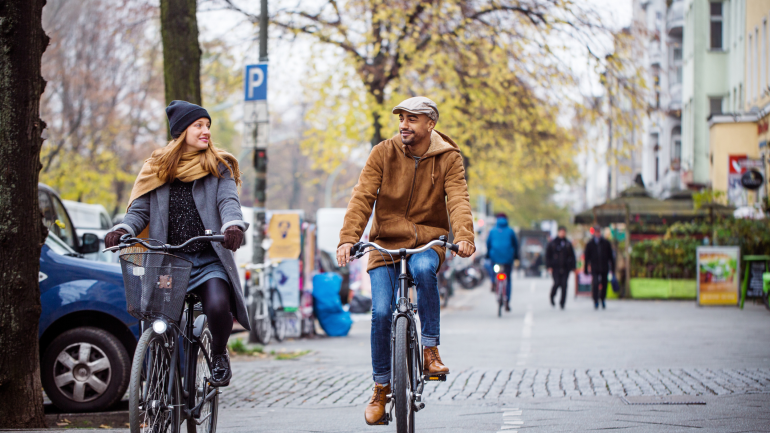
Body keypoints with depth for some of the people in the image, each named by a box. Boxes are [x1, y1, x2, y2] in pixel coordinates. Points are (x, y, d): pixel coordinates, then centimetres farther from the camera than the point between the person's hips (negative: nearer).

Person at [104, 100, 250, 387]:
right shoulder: (157, 168, 14)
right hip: (167, 261, 2)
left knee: (218, 306, -27)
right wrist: (122, 230, -14)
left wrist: (233, 225, -28)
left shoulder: (218, 167, 11)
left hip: (208, 260, -2)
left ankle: (219, 355, 4)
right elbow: (140, 209, 8)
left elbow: (228, 201, -5)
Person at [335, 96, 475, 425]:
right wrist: (348, 238, -26)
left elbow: (458, 199, -16)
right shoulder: (383, 153, -3)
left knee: (423, 269, -36)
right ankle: (381, 389, 5)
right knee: (381, 312, -13)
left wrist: (463, 236, -35)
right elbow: (362, 197, -11)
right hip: (386, 241, 1)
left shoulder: (448, 158, -3)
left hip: (427, 240, -1)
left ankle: (430, 349, -22)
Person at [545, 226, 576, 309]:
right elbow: (547, 255, 4)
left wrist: (572, 267, 5)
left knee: (564, 284, -4)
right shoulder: (552, 243, 4)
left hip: (565, 268, 2)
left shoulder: (568, 244, 11)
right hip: (555, 268, -2)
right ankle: (552, 296, 17)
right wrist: (549, 266, -5)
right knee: (557, 283, -11)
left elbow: (572, 255, 13)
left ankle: (562, 302, 4)